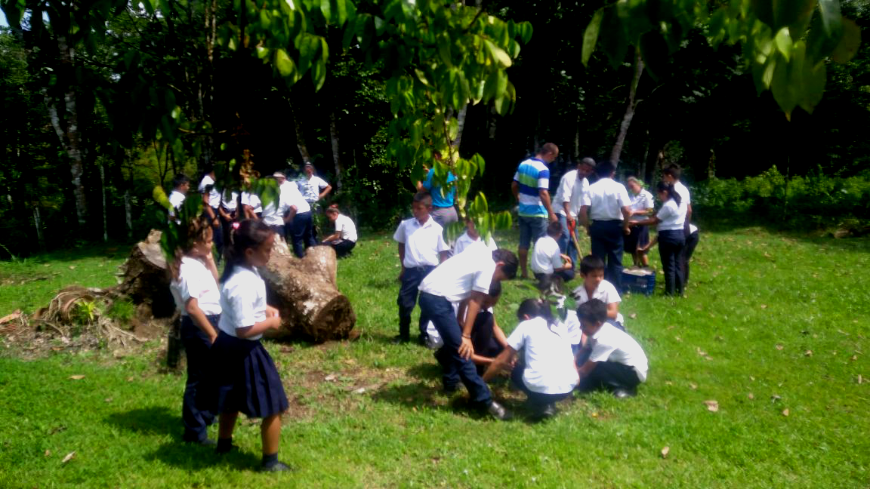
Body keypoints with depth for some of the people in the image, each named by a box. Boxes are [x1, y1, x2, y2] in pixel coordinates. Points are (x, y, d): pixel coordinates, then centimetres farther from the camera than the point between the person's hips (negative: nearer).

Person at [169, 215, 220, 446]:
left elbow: (215, 283, 22)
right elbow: (192, 307, -27)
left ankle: (205, 414, 41)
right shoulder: (188, 268, -22)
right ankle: (195, 430, 12)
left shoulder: (200, 262, 7)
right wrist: (212, 334, -24)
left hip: (209, 321, 10)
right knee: (198, 378, 1)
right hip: (197, 326, -10)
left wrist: (210, 260, 7)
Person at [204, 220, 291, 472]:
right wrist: (271, 323, -15)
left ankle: (224, 443, 50)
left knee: (232, 400, 30)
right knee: (272, 407, 4)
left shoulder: (241, 271, 0)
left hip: (227, 345, 10)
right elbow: (245, 330, -30)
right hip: (242, 350, -10)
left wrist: (265, 308, 5)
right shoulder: (244, 284, -31)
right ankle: (270, 461, 17)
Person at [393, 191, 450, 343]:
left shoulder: (437, 229, -4)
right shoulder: (405, 225, 0)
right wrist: (403, 268, 13)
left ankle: (425, 335, 22)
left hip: (430, 271, -1)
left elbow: (443, 253, 1)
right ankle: (404, 335, 21)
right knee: (404, 303, 6)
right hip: (411, 270, 1)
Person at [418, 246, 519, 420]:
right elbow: (475, 303, -8)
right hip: (436, 299, -10)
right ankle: (484, 401, -4)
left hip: (429, 293, 10)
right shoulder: (488, 267, -7)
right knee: (461, 349, -7)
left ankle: (450, 382, 40)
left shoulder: (481, 255, 19)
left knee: (454, 342, 26)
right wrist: (466, 336, -5)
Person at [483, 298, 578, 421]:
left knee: (517, 372, 31)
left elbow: (501, 361, 16)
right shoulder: (560, 327, 23)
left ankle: (539, 405, 9)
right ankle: (547, 404, 16)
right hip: (568, 388, 4)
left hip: (540, 387, -4)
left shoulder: (526, 325, 12)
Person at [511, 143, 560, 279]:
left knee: (523, 244, 11)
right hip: (537, 213, -7)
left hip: (523, 211, 7)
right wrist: (551, 213, -21)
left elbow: (514, 186, 12)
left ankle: (523, 272, 16)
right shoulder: (543, 170, -19)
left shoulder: (523, 164, 5)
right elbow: (543, 193, -26)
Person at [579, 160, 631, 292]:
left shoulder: (591, 188, 0)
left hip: (597, 226, 2)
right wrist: (625, 226, 2)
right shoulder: (618, 187, -4)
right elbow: (627, 210, -13)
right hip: (614, 226, -2)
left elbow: (583, 211, -9)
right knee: (615, 261, 7)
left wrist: (588, 227, 4)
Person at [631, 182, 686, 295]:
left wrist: (637, 223, -8)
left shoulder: (668, 205, -18)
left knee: (668, 265, 0)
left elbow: (655, 221, -13)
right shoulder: (681, 202, 10)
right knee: (677, 263, 13)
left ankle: (670, 291, 6)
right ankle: (679, 290, 17)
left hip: (668, 236, -9)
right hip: (680, 235, 9)